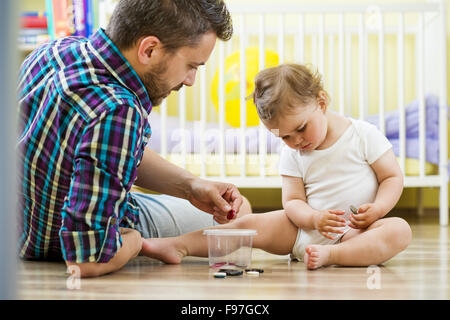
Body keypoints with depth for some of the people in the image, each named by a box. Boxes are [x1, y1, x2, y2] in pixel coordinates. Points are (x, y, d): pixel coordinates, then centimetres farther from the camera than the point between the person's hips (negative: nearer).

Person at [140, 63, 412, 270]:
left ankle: (329, 255, -48)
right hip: (308, 229, 3)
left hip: (358, 231, -3)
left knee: (399, 230, -33)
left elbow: (393, 177, -2)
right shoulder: (292, 155, 7)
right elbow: (293, 201, 3)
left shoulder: (364, 135, -4)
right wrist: (314, 218, -19)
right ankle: (178, 246, -12)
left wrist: (377, 209, -20)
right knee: (251, 225, -12)